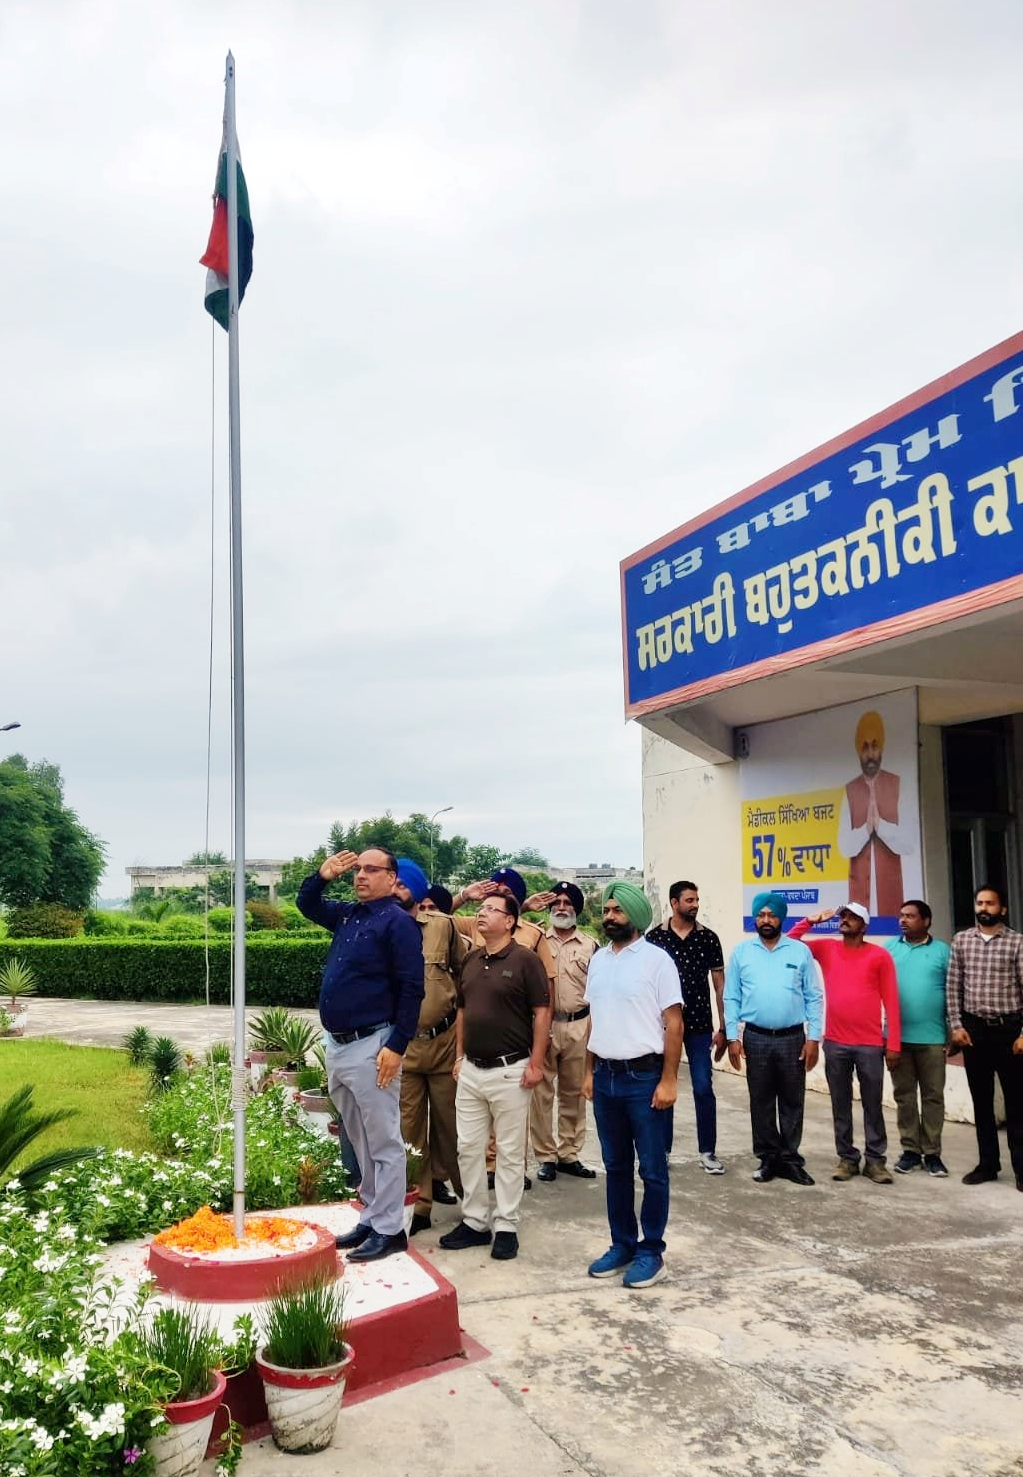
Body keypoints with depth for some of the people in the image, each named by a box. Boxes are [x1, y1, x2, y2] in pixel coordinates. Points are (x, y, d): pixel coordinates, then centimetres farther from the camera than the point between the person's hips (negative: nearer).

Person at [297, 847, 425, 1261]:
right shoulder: (347, 915, 12)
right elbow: (307, 905, 28)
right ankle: (371, 1219, 27)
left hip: (372, 1047, -8)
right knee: (361, 1143, 17)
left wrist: (397, 1046, -19)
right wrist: (324, 874, 7)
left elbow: (412, 988, -15)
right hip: (338, 1045, 8)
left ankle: (388, 1230, 8)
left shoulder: (397, 922, -11)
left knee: (384, 1143, 1)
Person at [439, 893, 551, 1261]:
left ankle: (506, 1227, 15)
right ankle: (474, 1222, 22)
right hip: (471, 1070, 7)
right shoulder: (470, 961, 10)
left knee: (509, 1152, 4)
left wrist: (536, 1063, -14)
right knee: (468, 1148, 10)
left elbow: (542, 1012, -11)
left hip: (510, 1070, -6)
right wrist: (459, 1056, 13)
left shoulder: (525, 960, -10)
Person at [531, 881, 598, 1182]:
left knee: (574, 1092, 10)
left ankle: (569, 1154, 21)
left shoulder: (590, 946, 7)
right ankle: (545, 1157, 11)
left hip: (578, 1026, 2)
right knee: (541, 1092, 1)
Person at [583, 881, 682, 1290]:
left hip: (643, 1076, -6)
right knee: (616, 1166, 14)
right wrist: (589, 1072, 12)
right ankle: (622, 1243, 26)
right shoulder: (598, 959, 9)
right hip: (605, 1076, 6)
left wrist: (668, 1080, -15)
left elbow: (673, 1023, -11)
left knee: (651, 1169, 5)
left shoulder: (656, 959, -10)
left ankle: (651, 1250, 16)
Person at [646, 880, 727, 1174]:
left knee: (704, 1089, 1)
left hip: (700, 1025, 0)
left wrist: (723, 1028, 2)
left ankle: (708, 1151, 13)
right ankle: (663, 1149, 20)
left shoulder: (708, 937, 1)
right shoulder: (655, 937, -1)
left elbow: (719, 985, 5)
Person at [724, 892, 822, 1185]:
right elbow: (731, 998, 3)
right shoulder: (741, 952, 2)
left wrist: (813, 1038, -4)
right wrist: (732, 1037, -3)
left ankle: (790, 1159, 17)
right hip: (756, 1038, 1)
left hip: (793, 1038, 0)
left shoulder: (800, 951, 1)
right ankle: (768, 1157, 19)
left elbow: (814, 997, 1)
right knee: (761, 1101, 8)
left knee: (792, 1101, 7)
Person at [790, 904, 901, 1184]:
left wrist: (893, 1044, -5)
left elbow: (891, 1001, -2)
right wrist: (810, 921, -6)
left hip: (870, 1044, -2)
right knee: (841, 1105, 9)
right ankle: (847, 1157, 19)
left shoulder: (880, 955, -2)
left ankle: (875, 1159, 15)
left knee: (872, 1105, 6)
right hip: (835, 1043, 2)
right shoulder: (826, 948, 6)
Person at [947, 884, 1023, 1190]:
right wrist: (955, 1025, 0)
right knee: (981, 1099, 10)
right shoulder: (961, 940, 5)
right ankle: (988, 1163, 19)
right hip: (974, 1028, 3)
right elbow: (953, 987, 6)